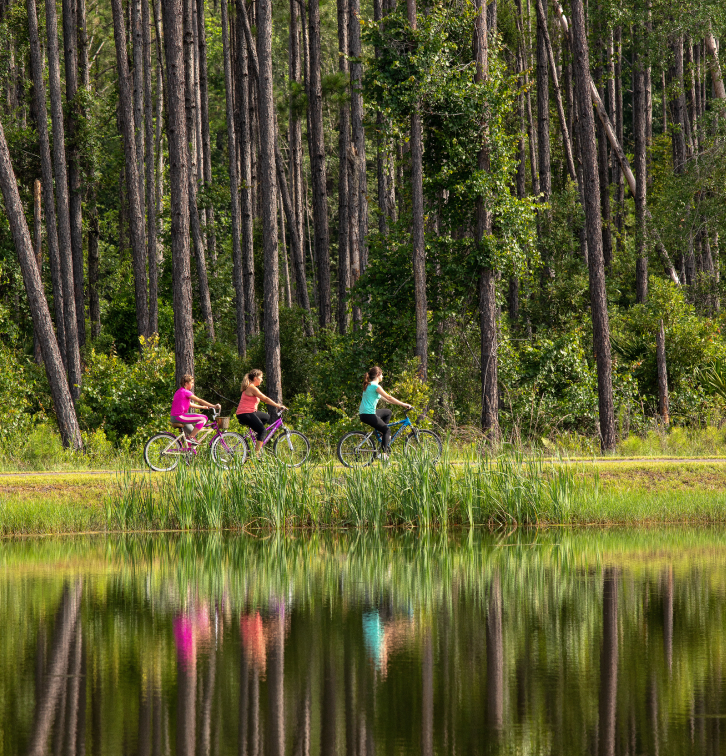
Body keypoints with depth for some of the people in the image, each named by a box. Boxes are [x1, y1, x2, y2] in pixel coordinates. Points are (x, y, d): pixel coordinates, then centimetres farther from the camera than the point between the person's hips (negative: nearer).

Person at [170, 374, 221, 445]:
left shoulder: (179, 391, 20)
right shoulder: (185, 392, -11)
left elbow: (190, 404, 26)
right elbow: (199, 401, -13)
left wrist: (203, 407, 26)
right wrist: (214, 406, -11)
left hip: (174, 417, 11)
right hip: (179, 416, -11)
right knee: (203, 418, -16)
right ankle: (190, 437, -14)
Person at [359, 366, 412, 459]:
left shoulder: (369, 385, 17)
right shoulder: (375, 386, -13)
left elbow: (383, 397, 24)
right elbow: (389, 398, -13)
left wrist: (401, 404, 24)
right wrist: (403, 404, -8)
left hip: (364, 413, 9)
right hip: (369, 415, -9)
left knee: (388, 412, 25)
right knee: (387, 430, 3)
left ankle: (382, 434, 17)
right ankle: (384, 453, -5)